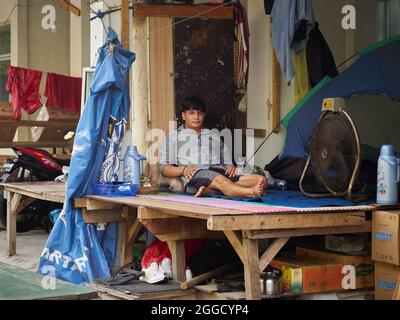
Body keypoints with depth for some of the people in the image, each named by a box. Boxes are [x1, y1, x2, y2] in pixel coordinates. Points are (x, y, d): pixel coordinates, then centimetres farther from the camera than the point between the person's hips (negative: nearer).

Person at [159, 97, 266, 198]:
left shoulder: (214, 137, 36)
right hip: (194, 177, -4)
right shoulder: (174, 137, 25)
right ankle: (252, 192, -68)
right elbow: (164, 168, 13)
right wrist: (183, 169, -8)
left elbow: (227, 162, 28)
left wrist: (231, 166, 2)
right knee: (220, 180, -39)